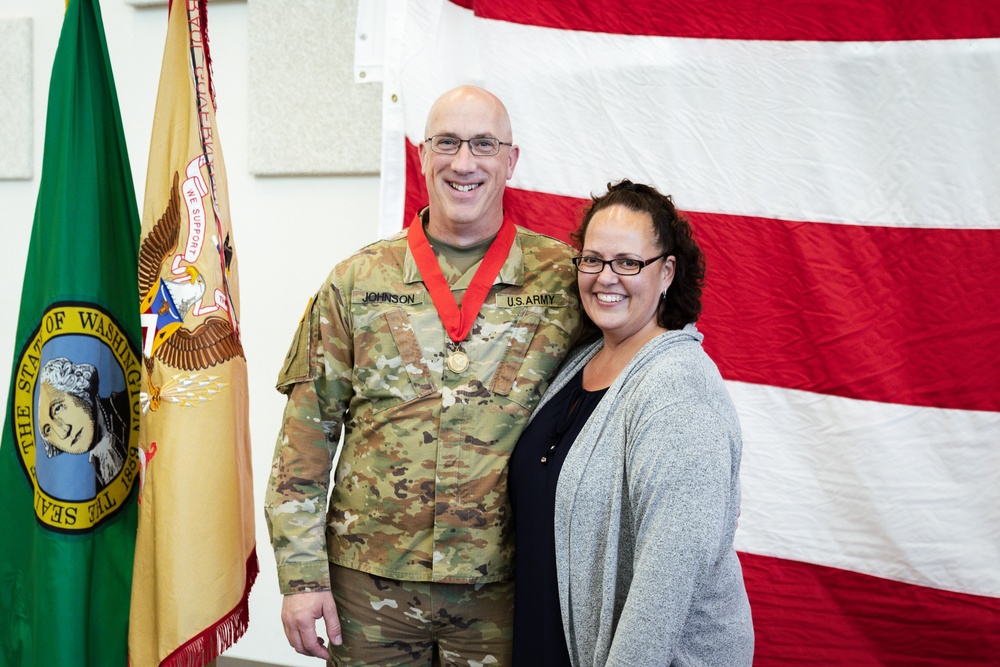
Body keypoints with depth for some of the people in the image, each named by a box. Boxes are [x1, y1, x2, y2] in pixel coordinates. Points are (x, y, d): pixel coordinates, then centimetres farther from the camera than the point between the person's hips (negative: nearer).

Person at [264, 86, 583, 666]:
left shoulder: (565, 278, -1)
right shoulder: (356, 281, 2)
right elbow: (307, 432, 2)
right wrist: (302, 573, -3)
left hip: (502, 590, -1)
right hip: (368, 581, 1)